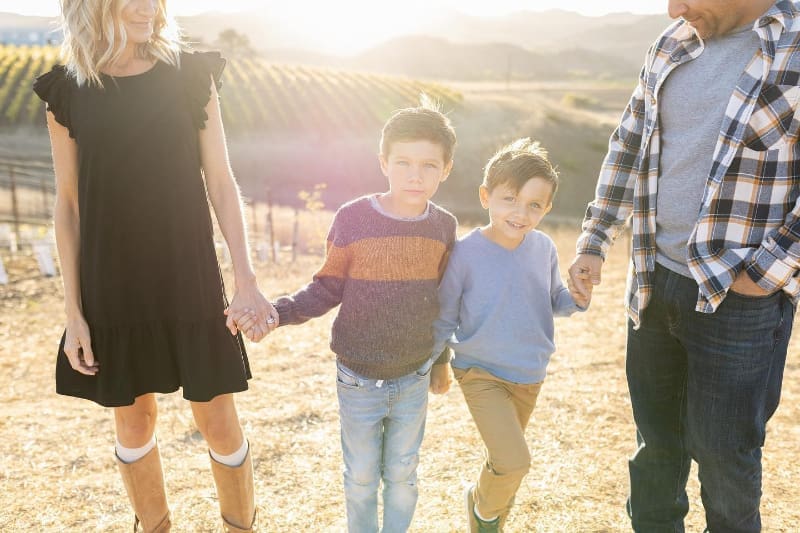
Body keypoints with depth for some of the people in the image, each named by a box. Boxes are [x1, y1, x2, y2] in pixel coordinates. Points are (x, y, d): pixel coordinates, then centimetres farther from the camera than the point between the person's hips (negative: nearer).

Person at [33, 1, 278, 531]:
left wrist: (246, 279, -13)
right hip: (115, 289, 1)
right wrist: (74, 310, 0)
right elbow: (68, 204, 2)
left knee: (219, 423, 5)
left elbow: (222, 183, -3)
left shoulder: (190, 77, -3)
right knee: (133, 422, 14)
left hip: (190, 283, -1)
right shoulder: (68, 91, -1)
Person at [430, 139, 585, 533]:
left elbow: (554, 301, 8)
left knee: (504, 461, 21)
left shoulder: (543, 248, -5)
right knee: (513, 462, -18)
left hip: (530, 375, 5)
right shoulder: (466, 252, -17)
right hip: (481, 373, -5)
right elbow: (444, 318, -7)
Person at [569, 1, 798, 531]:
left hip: (740, 299, -5)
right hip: (655, 283, 6)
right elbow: (628, 147, 13)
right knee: (656, 434, 20)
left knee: (722, 449, 8)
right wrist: (594, 243, 9)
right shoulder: (673, 44, 5)